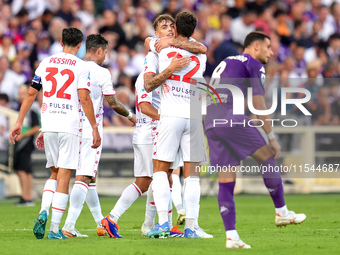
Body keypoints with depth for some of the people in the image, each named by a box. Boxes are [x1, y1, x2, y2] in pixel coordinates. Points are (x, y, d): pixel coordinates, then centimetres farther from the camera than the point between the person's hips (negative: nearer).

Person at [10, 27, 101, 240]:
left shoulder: (46, 63, 10)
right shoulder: (81, 67, -3)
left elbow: (31, 94, 11)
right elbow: (84, 99, -11)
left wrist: (19, 122, 16)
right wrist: (95, 128, -6)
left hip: (48, 125, 4)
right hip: (69, 126, -4)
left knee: (55, 173, 18)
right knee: (64, 175, -2)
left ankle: (44, 212, -6)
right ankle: (55, 228, -6)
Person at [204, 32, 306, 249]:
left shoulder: (225, 63, 29)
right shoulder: (254, 65, 4)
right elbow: (259, 106, -2)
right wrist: (272, 137, 1)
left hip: (210, 124, 8)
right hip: (231, 119, -8)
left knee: (226, 182, 5)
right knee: (268, 158, 8)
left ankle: (231, 236, 0)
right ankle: (282, 212, 13)